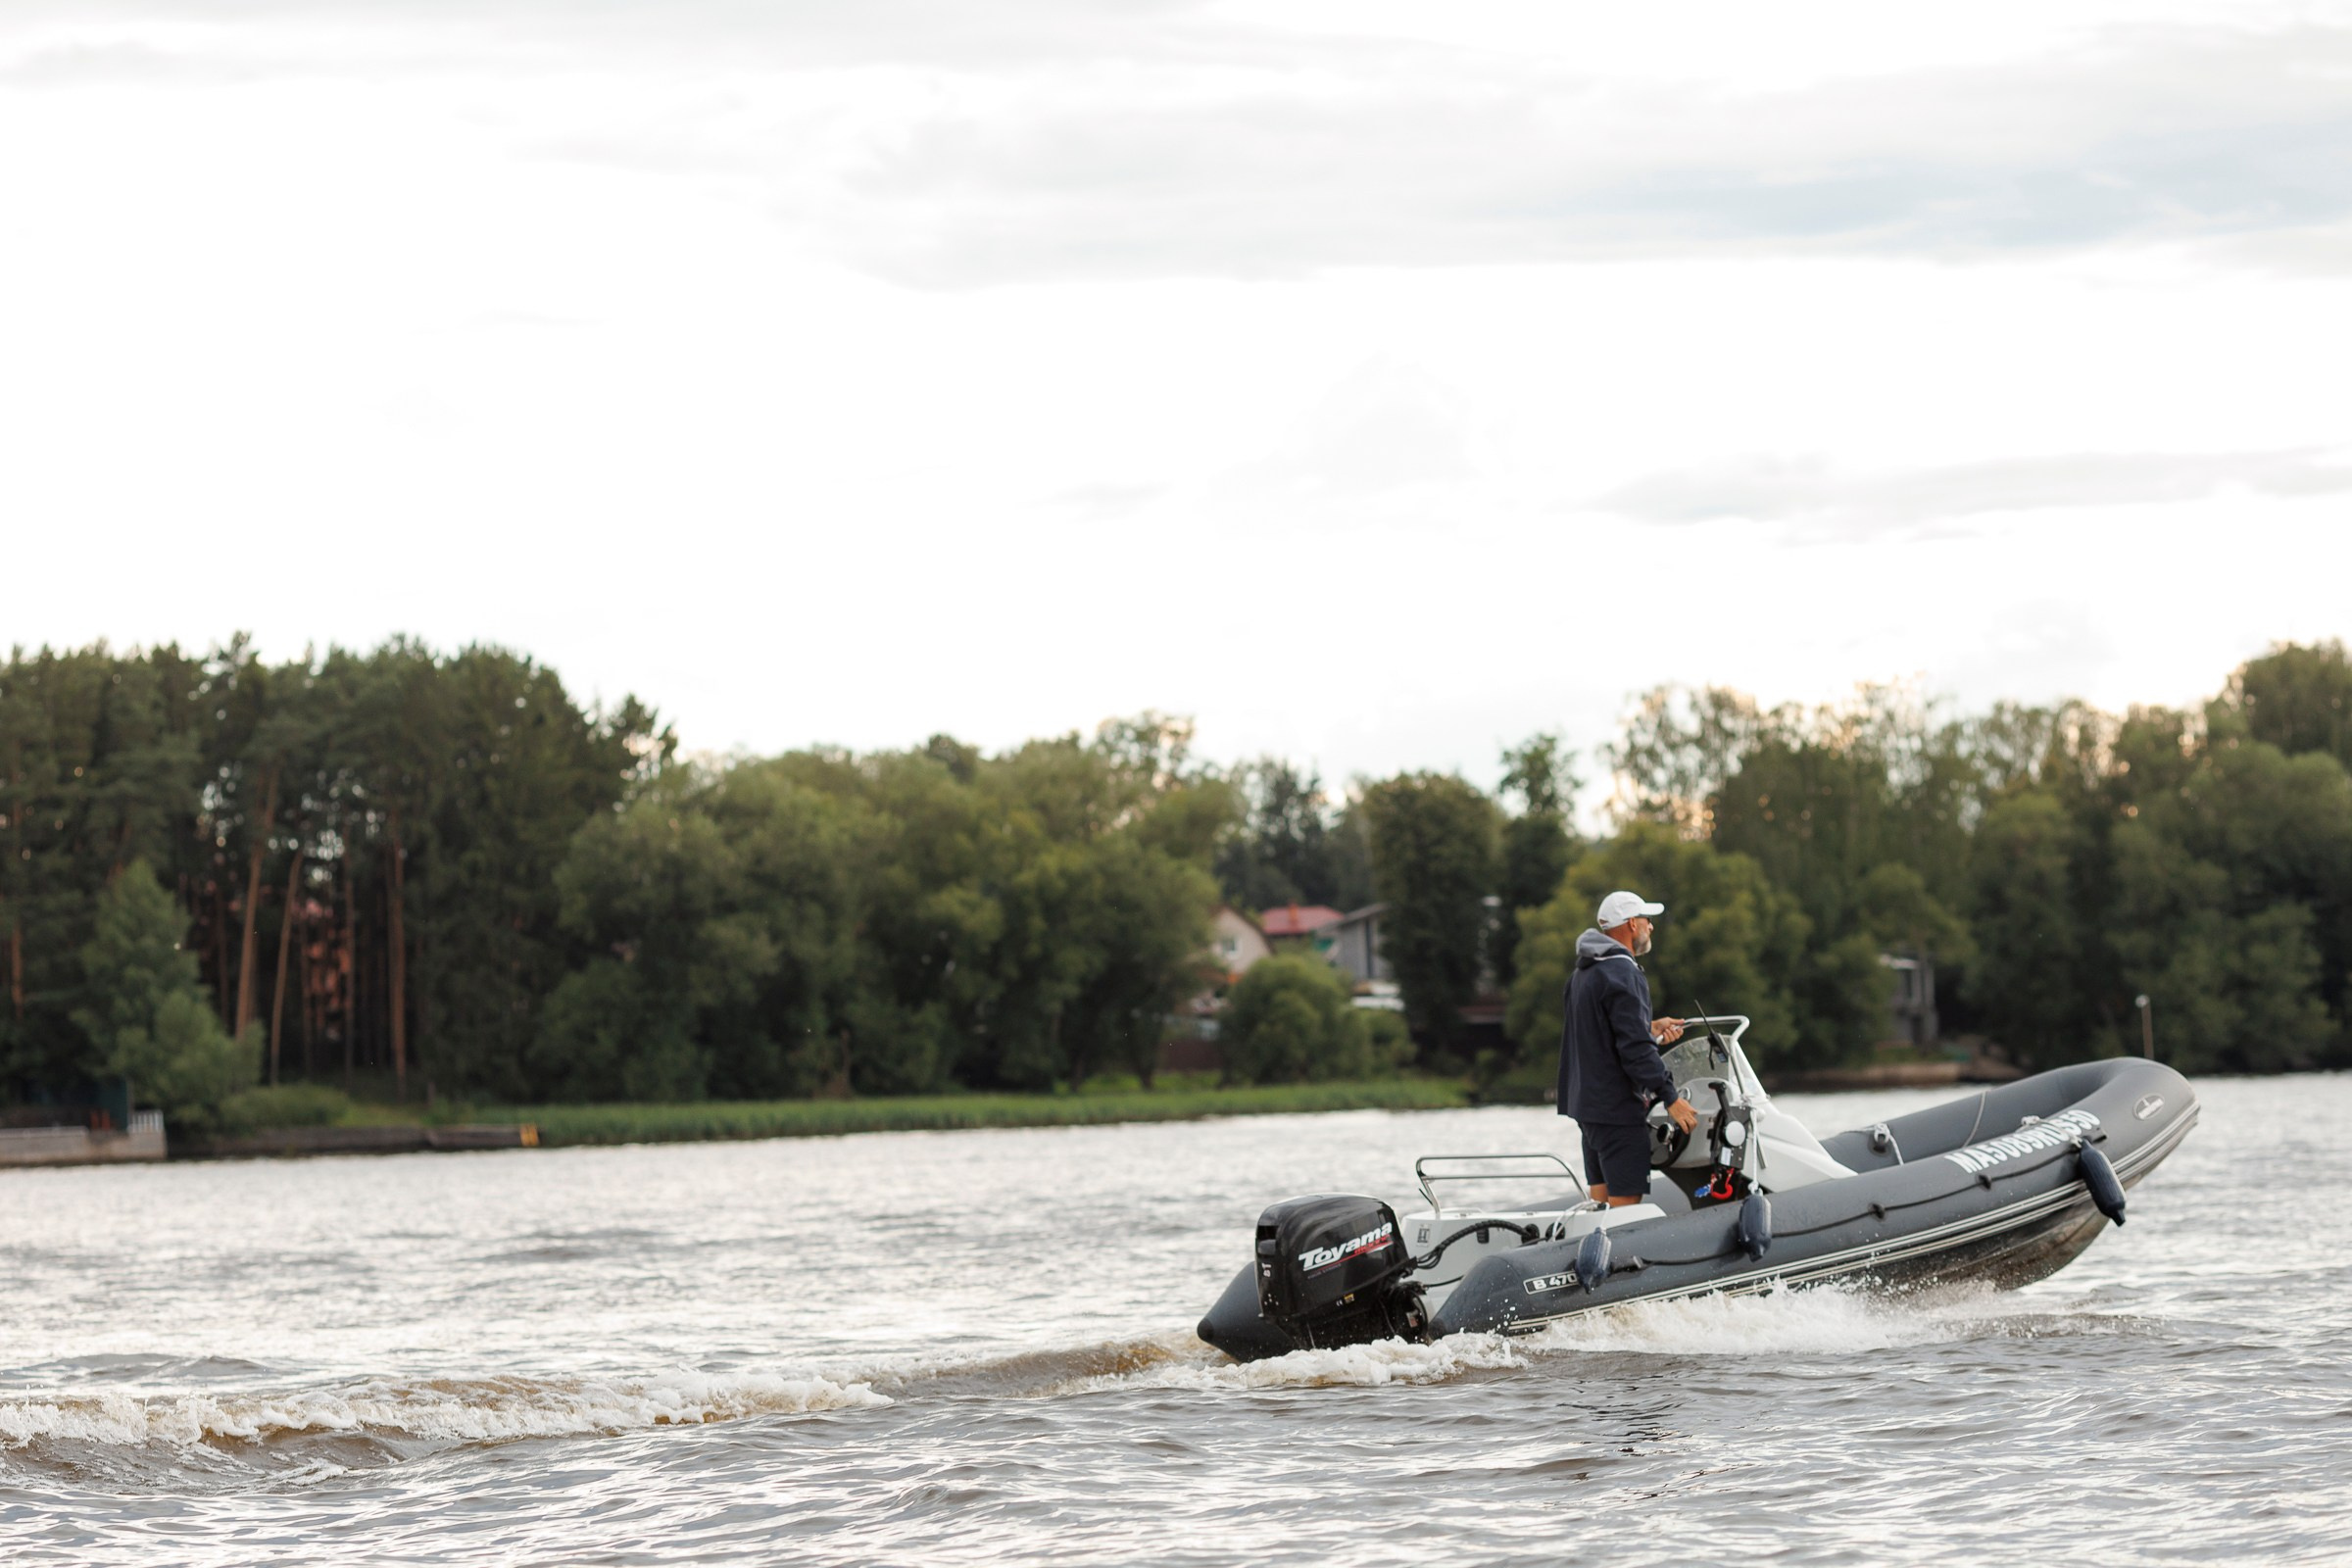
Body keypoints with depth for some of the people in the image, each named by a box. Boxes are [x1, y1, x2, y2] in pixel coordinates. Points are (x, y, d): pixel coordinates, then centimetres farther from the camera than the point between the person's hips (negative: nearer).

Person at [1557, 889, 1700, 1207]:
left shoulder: (1584, 972, 16)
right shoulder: (1623, 974, -16)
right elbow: (1635, 1049, -22)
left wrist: (1650, 1029, 14)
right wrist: (1670, 1097, -19)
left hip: (1587, 1103, 10)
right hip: (1618, 1108, -10)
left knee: (1601, 1200, 12)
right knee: (1626, 1203, -10)